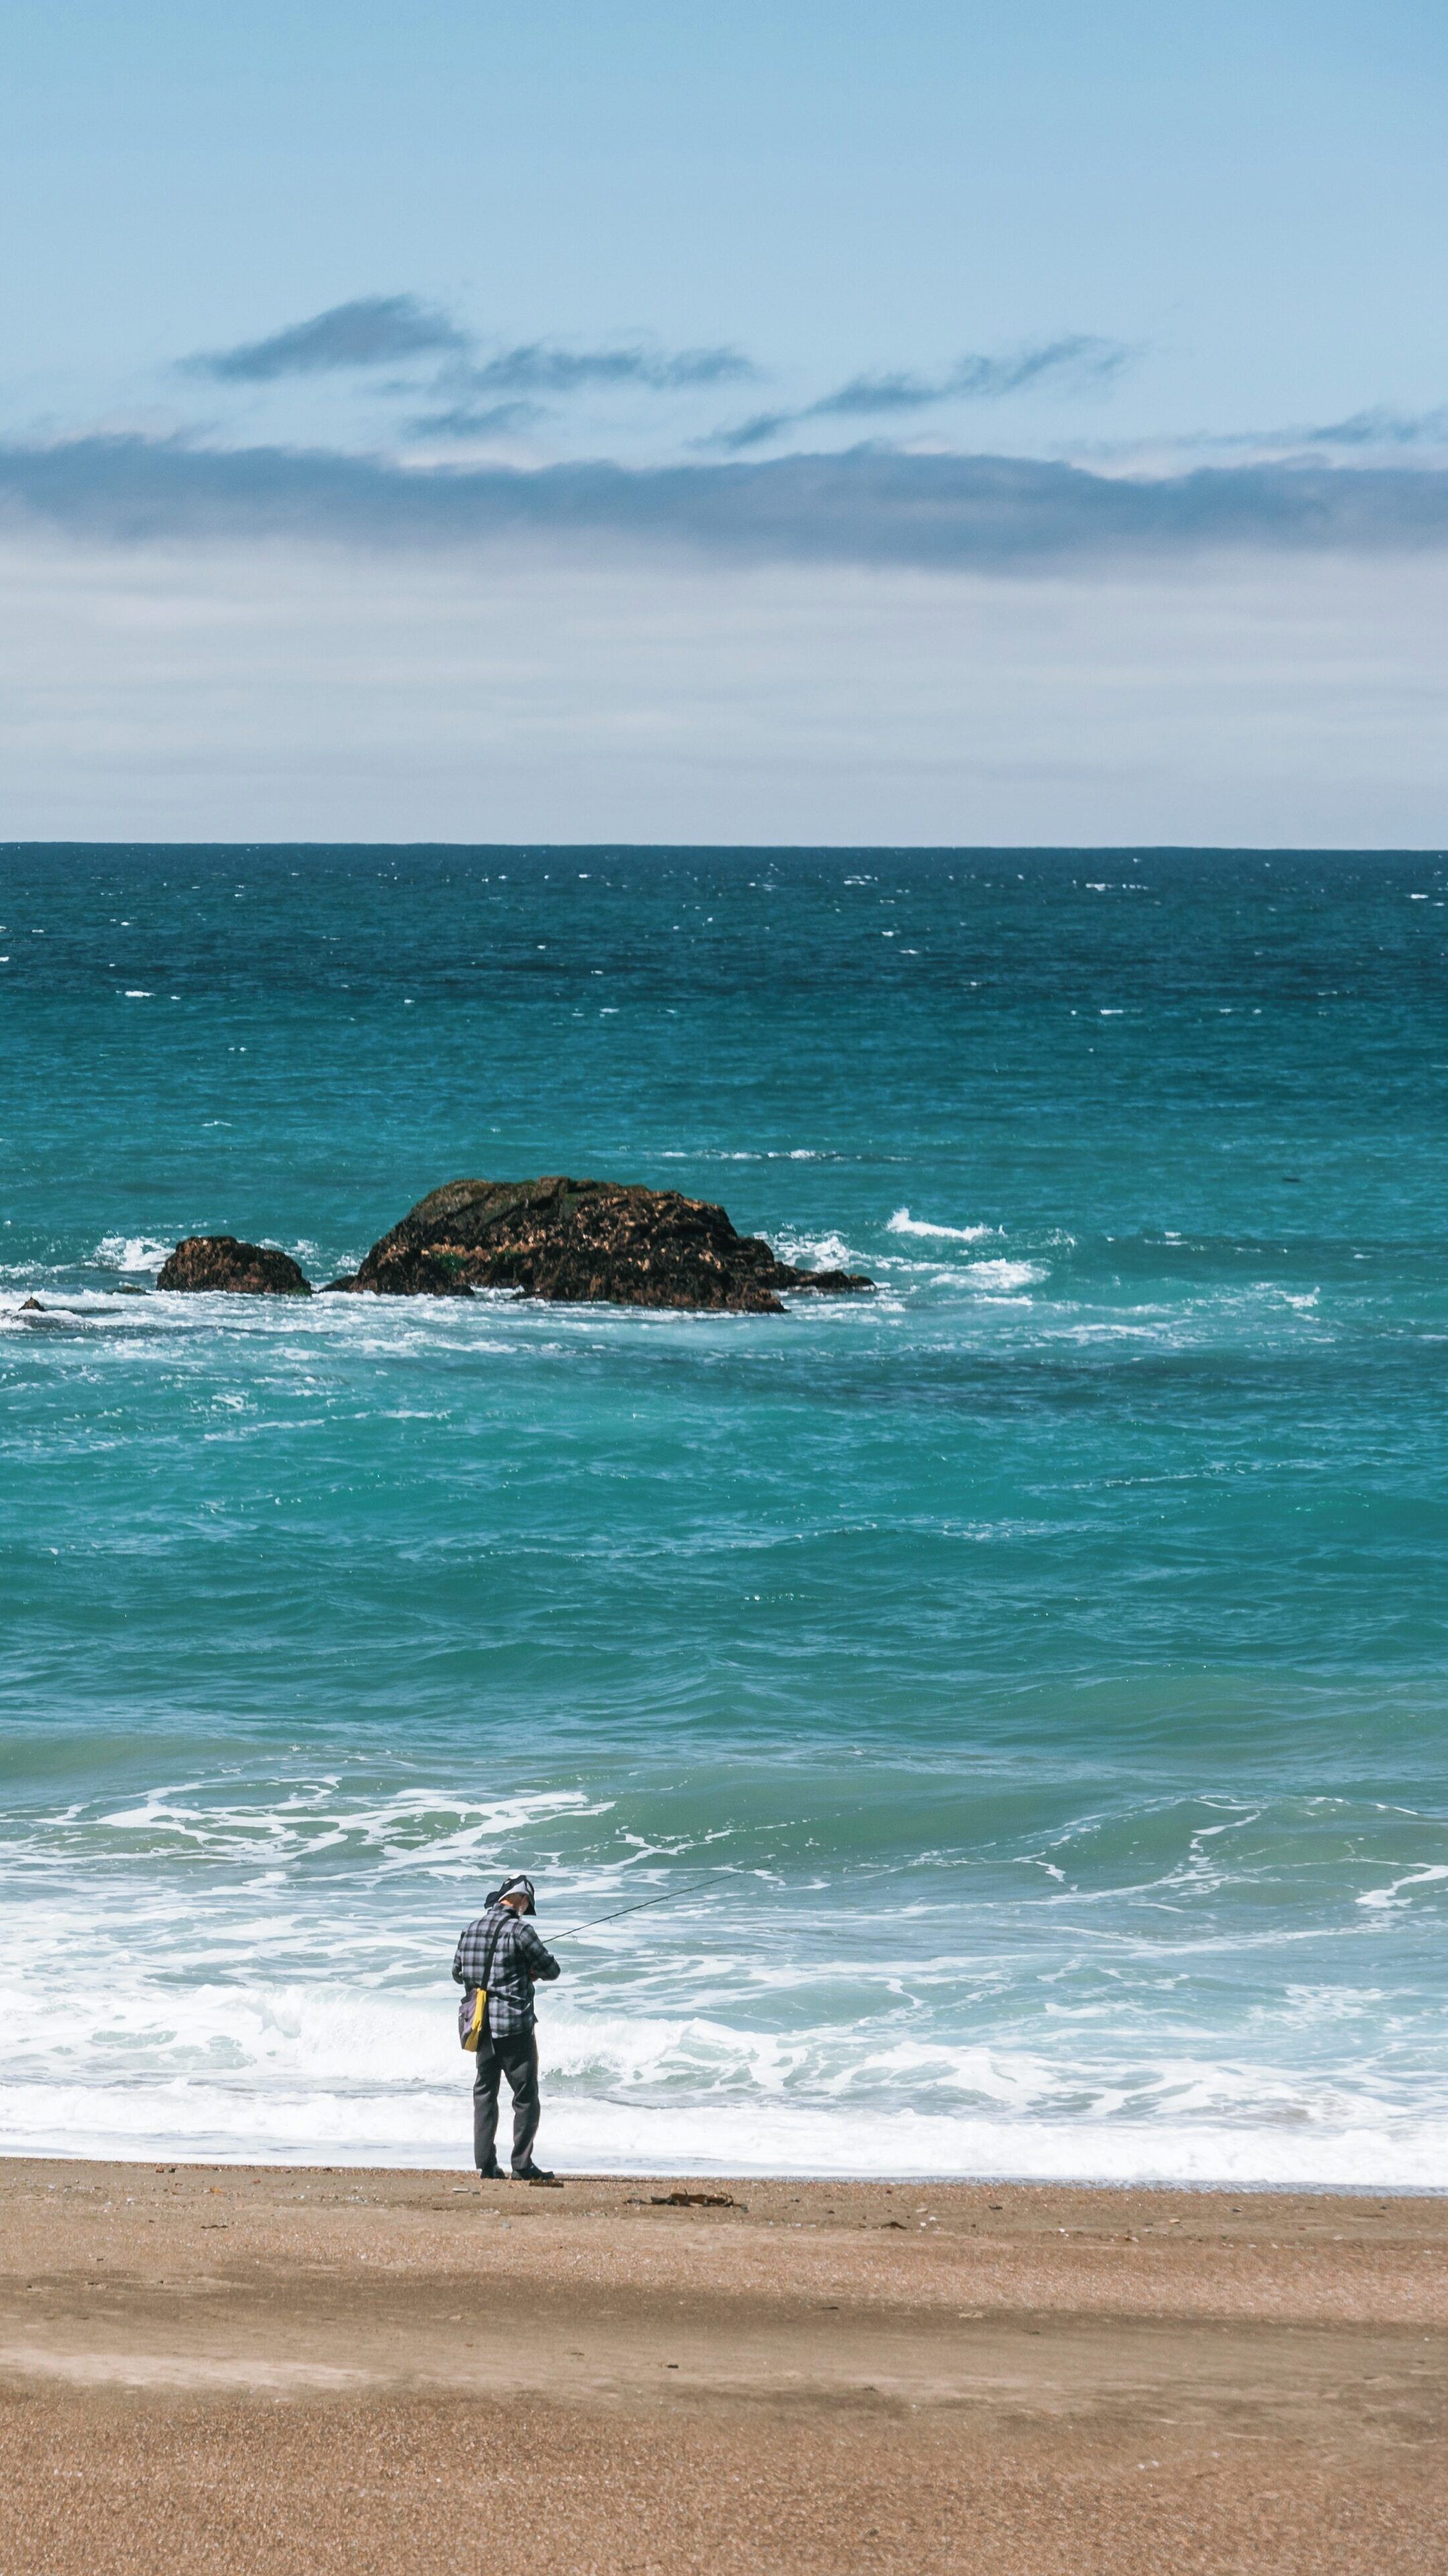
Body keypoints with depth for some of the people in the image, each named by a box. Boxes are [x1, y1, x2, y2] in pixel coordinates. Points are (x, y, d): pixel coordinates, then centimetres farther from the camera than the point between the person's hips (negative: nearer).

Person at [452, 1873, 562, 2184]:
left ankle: (486, 2165, 8)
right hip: (514, 2025, -6)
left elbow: (458, 1972, 19)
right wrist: (531, 1971, 15)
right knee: (526, 2096, 1)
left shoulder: (472, 1930, 6)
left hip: (480, 2024, 6)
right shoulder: (518, 1930, -12)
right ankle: (522, 2166, -2)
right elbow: (551, 1970, -6)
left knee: (484, 2092, 12)